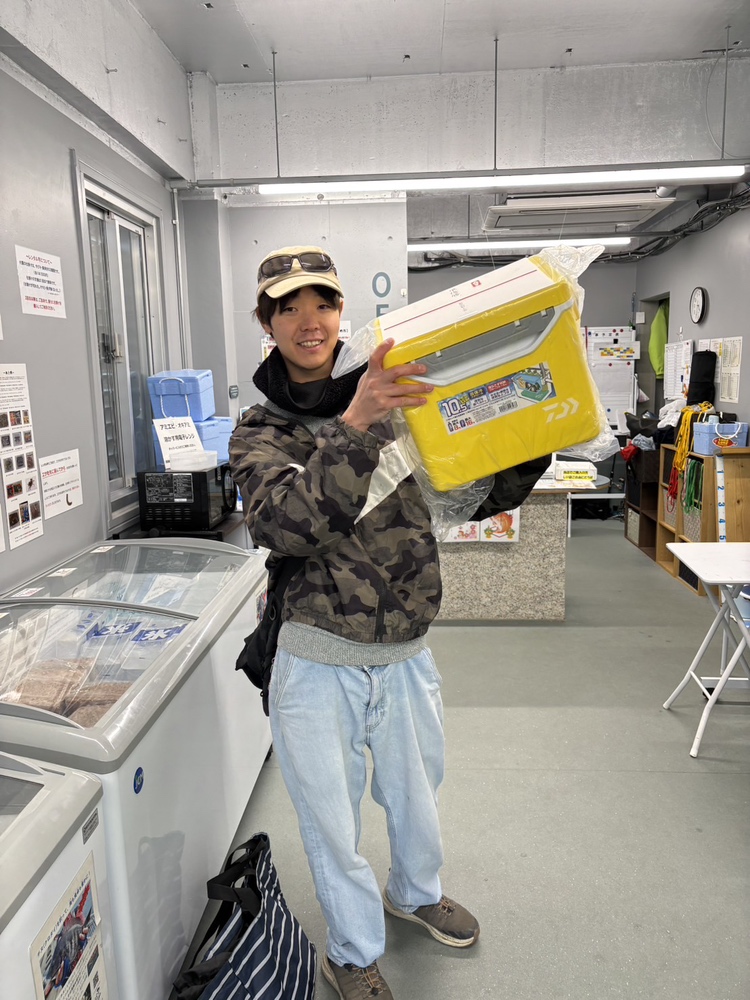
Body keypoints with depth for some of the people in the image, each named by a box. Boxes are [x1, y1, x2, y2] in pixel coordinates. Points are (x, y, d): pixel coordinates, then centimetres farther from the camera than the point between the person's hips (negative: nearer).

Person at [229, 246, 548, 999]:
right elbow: (282, 525, -28)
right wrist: (355, 426, -39)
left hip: (406, 658, 3)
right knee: (332, 824, 16)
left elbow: (482, 494, 2)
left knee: (416, 798, 26)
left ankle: (415, 892, 58)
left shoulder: (397, 403, -1)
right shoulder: (259, 434, -7)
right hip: (319, 667, -2)